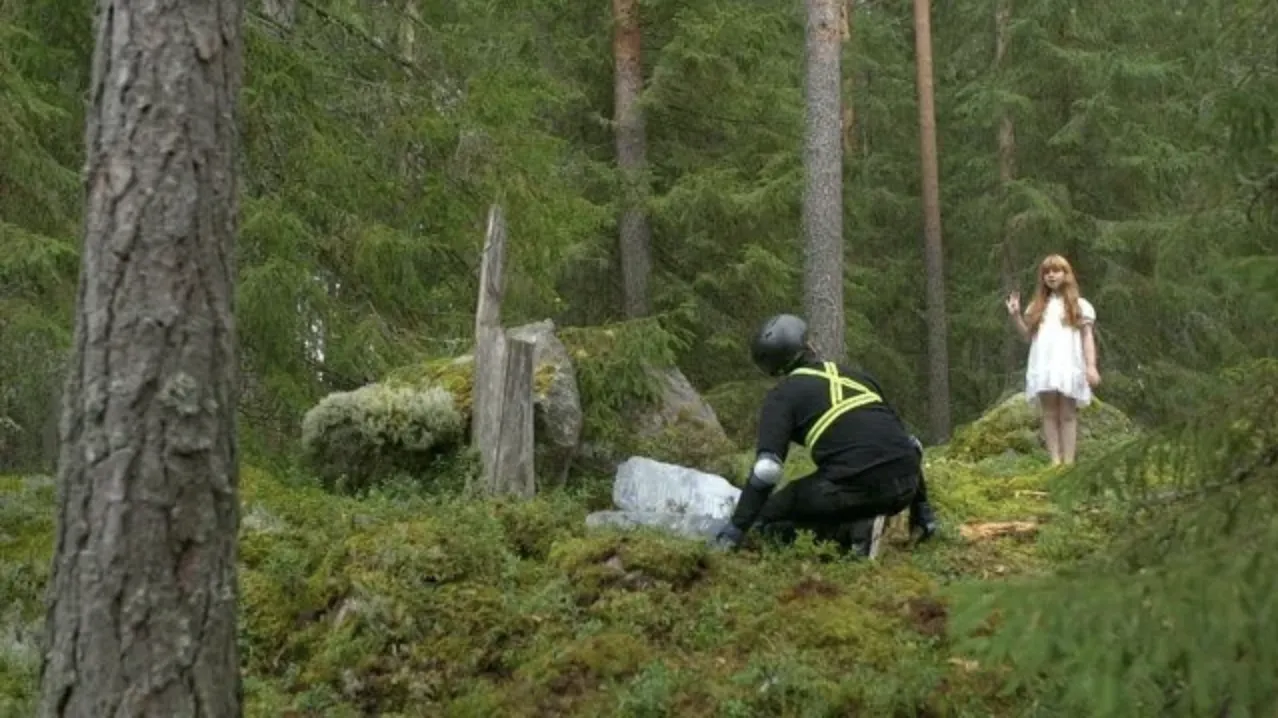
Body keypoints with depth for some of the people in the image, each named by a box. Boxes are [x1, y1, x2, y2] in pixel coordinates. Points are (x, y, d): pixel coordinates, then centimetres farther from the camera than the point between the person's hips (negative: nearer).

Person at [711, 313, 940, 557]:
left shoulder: (782, 395, 7)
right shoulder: (857, 376, 23)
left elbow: (766, 469, -8)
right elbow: (909, 442, 27)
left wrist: (734, 530, -4)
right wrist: (922, 508, 36)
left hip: (856, 485, -6)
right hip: (905, 484, 6)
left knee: (770, 517, 10)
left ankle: (856, 531, -10)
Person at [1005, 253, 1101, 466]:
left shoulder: (1079, 305, 9)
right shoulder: (1038, 306, 18)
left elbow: (1088, 337, 4)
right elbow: (1028, 336, 19)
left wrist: (1091, 366, -7)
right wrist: (1015, 315, 6)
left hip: (1068, 366, -3)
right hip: (1044, 367, 3)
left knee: (1068, 414, -4)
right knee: (1049, 413, -1)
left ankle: (1069, 462, -6)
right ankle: (1055, 461, -1)